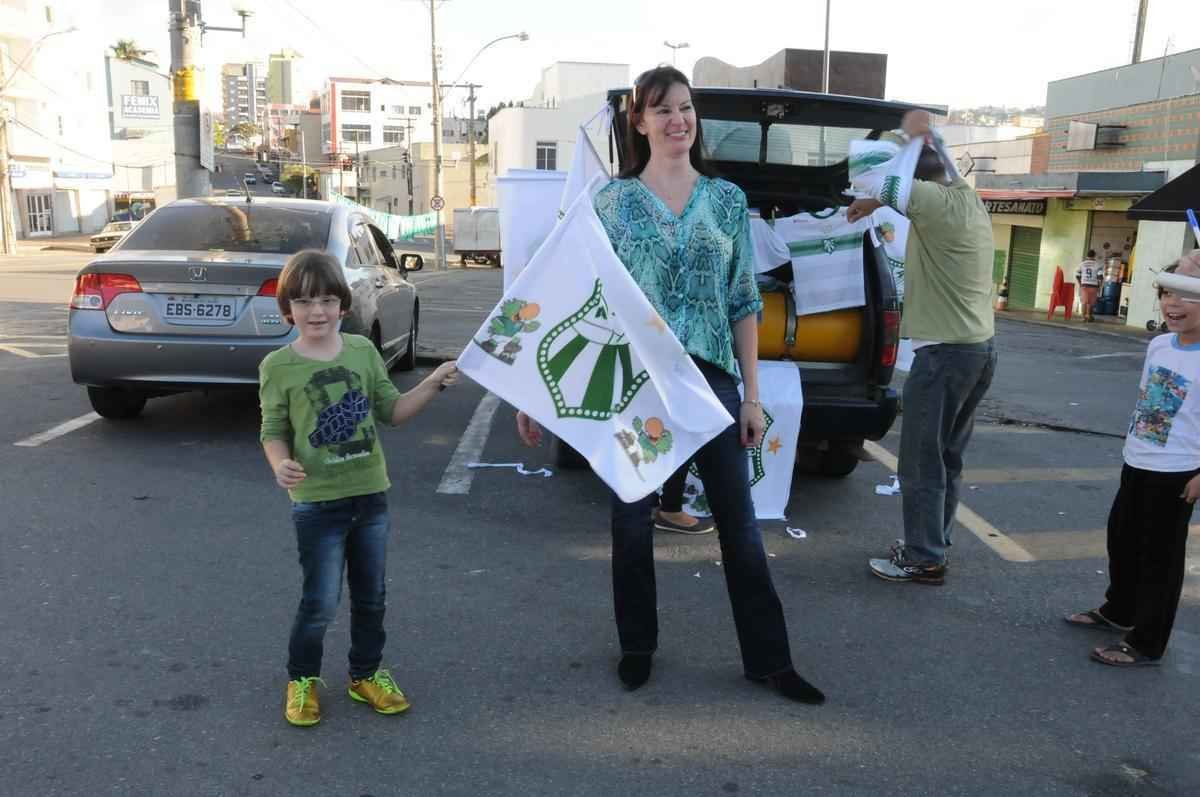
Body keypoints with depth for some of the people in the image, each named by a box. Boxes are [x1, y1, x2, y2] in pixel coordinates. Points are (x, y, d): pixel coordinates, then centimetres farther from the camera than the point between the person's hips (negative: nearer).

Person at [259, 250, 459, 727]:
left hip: (371, 495, 4)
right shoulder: (278, 367, -7)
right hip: (317, 503, -4)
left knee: (371, 597, 15)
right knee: (321, 602, 1)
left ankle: (366, 675, 35)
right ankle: (302, 679, 27)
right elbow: (273, 432, -2)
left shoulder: (363, 351, 1)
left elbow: (392, 410, 7)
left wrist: (434, 383, -6)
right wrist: (280, 464, -22)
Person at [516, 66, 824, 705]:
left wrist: (752, 394, 4)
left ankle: (768, 659, 22)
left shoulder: (727, 199, 7)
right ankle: (637, 646, 31)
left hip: (710, 375, 1)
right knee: (632, 518, 10)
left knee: (740, 522, 6)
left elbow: (744, 302, 7)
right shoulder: (613, 200, 2)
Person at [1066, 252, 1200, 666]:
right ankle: (1119, 611, 43)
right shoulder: (1159, 345, 3)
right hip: (1136, 463, 8)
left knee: (1160, 555, 4)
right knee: (1122, 538, 21)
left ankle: (1147, 643, 17)